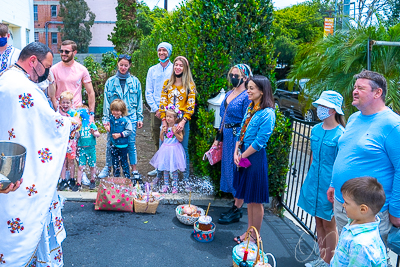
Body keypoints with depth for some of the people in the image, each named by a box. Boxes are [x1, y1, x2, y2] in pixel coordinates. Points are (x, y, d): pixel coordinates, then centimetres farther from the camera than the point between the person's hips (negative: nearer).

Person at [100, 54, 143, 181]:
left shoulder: (135, 81, 7)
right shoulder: (110, 81, 6)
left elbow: (139, 100, 9)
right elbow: (106, 101, 6)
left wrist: (140, 118, 5)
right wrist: (106, 118, 0)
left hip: (130, 117, 0)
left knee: (131, 143, 3)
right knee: (111, 143, 4)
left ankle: (134, 170, 13)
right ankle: (107, 167, 21)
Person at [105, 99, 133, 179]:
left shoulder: (126, 120, -16)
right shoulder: (111, 119, 3)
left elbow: (129, 131, -15)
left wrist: (120, 135, -21)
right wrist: (108, 129, -4)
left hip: (123, 145, -6)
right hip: (114, 144, 6)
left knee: (124, 161, 4)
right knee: (114, 162, 15)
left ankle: (127, 177, 19)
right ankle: (116, 176, 30)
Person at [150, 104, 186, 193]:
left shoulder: (177, 127, -9)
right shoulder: (165, 126, 3)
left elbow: (181, 139, -12)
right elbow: (162, 139, 8)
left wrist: (175, 132, -23)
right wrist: (162, 131, -7)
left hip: (174, 149, -4)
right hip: (165, 149, 4)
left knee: (174, 169, 4)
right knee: (165, 168, 11)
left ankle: (175, 186, 18)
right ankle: (166, 185, 24)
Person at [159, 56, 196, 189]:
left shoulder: (190, 85, 2)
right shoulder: (167, 83, 9)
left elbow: (191, 105, -4)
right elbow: (162, 102, 5)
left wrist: (183, 121, -15)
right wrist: (163, 120, -6)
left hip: (182, 121, -2)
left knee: (183, 149, 2)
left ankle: (186, 179, 11)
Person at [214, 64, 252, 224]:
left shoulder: (246, 97, -13)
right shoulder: (229, 94, 13)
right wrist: (219, 138, 17)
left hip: (238, 138, -9)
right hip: (227, 136, 9)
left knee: (236, 171, -1)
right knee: (228, 168, 13)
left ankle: (236, 211, 12)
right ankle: (236, 205, 27)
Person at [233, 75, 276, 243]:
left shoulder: (267, 114, -17)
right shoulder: (250, 108, 9)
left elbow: (259, 142, -19)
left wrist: (243, 156, -10)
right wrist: (236, 152, 0)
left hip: (255, 158, -8)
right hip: (243, 156, 8)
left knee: (255, 200, 5)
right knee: (248, 198, 18)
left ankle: (255, 236, 22)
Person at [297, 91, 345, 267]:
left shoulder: (340, 134, -16)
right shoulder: (316, 129, 4)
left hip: (329, 183, -6)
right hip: (314, 180, 7)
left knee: (329, 224, 8)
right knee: (318, 222, 17)